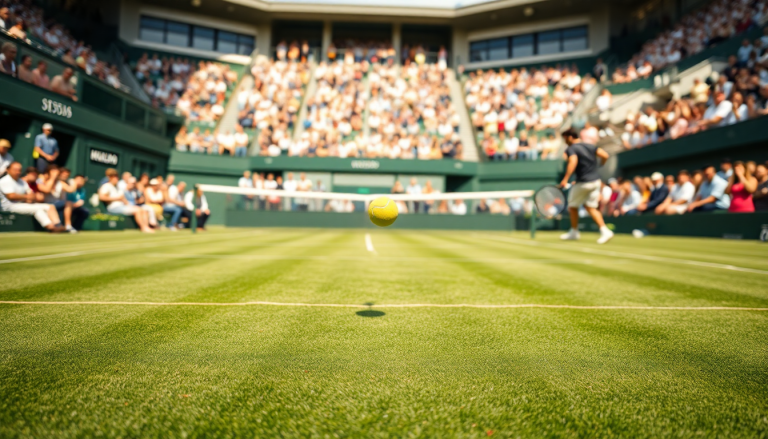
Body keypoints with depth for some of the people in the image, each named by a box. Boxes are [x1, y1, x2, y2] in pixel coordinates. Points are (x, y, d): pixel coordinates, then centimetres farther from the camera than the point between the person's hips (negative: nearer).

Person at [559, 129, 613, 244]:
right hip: (596, 181, 7)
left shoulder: (571, 149, -9)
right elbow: (605, 155, 4)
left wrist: (565, 179, -34)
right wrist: (599, 165, 24)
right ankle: (605, 231, 0)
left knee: (572, 206, 13)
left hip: (583, 183, -7)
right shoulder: (590, 146, 10)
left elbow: (573, 162, -28)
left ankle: (574, 232, 25)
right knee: (590, 207, 13)